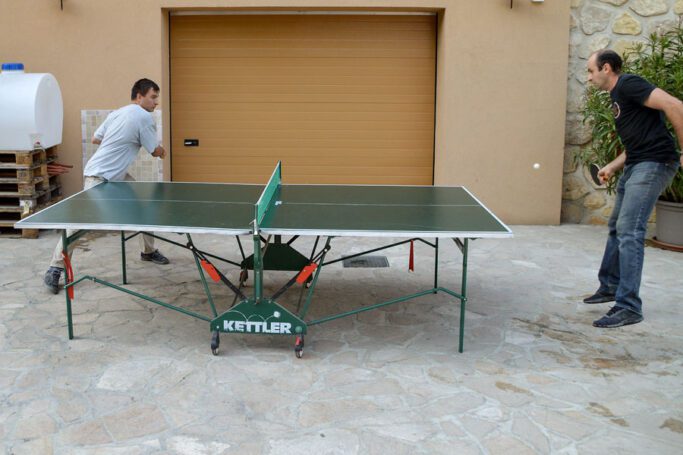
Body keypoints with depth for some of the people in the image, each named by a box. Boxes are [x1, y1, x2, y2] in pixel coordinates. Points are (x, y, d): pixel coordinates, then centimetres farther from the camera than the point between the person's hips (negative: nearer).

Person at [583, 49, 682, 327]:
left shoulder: (628, 84, -10)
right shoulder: (617, 96, 20)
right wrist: (612, 167, 16)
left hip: (654, 164, -11)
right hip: (635, 166, 11)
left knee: (629, 232, -15)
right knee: (616, 227, 19)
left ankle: (629, 307, -12)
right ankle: (610, 286, 34)